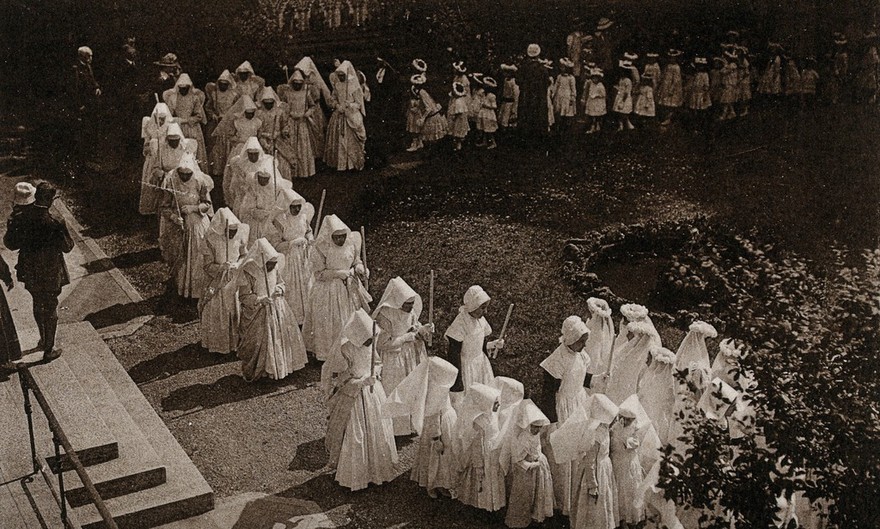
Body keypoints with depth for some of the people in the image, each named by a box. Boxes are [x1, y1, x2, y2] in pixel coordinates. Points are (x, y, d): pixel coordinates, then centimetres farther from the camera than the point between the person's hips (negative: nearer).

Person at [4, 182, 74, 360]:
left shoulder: (21, 218, -15)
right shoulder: (56, 221, -25)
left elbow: (10, 243, -6)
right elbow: (67, 247, -14)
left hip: (30, 270, 4)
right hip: (51, 272, -4)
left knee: (38, 304, 27)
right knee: (50, 308, 13)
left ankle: (43, 339, 45)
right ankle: (49, 349, 24)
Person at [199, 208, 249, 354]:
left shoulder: (239, 236, -11)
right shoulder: (211, 240, -22)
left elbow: (244, 254, 3)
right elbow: (207, 265, -16)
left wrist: (237, 264, -18)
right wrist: (222, 267, -33)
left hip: (234, 280, 3)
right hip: (216, 282, -3)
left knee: (235, 310, 13)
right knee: (217, 313, 10)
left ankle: (234, 341, 32)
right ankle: (216, 343, 28)